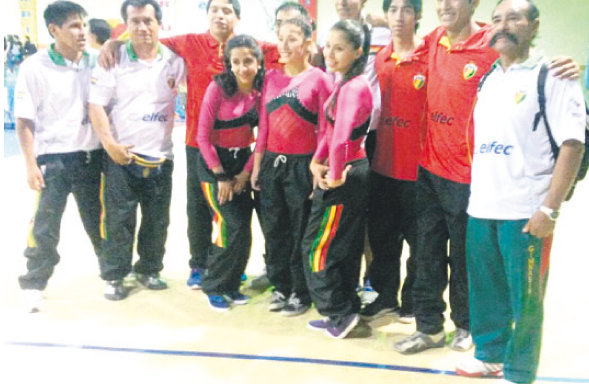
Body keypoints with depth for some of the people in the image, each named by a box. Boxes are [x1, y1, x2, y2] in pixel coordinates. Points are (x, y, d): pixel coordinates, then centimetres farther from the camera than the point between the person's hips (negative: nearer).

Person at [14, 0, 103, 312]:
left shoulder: (95, 63, 1)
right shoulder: (35, 67, -8)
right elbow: (24, 120, -6)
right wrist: (31, 164, -10)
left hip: (91, 156, 3)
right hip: (53, 159, -3)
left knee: (98, 221, 15)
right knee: (44, 227, 3)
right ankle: (34, 284, 19)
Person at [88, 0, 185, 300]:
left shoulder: (174, 61, 4)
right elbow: (96, 105, -6)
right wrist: (110, 144, -14)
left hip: (160, 157, 3)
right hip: (122, 156, -3)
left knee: (157, 220, 11)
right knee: (118, 219, 1)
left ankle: (149, 270, 28)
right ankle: (114, 276, 15)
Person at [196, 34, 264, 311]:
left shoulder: (261, 91, -2)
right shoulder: (218, 88, -14)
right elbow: (203, 135, -12)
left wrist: (245, 173, -4)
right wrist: (221, 176, -11)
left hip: (243, 163, 4)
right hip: (213, 163, -4)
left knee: (243, 228, 1)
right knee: (232, 226, -12)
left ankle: (231, 283, 19)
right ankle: (214, 286, 6)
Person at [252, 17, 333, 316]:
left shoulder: (319, 79, -6)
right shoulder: (271, 77, 8)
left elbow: (325, 129, -7)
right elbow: (264, 124, 10)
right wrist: (257, 165, 9)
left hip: (302, 165, -5)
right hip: (272, 162, 5)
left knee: (301, 232, 6)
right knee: (274, 230, 12)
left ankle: (301, 293, 19)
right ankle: (281, 287, 26)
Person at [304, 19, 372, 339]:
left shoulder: (354, 87, -21)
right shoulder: (345, 85, 11)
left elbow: (341, 138, -32)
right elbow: (329, 129, 13)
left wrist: (334, 175, -20)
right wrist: (317, 162, 0)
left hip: (346, 177, -10)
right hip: (353, 174, 10)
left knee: (317, 247, 0)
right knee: (345, 249, 16)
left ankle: (340, 313, 12)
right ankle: (343, 314, 28)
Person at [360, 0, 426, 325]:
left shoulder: (430, 58, -9)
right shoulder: (379, 59, 7)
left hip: (416, 166, -5)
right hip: (383, 164, 5)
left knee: (417, 237, 8)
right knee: (381, 235, 14)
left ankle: (412, 301, 24)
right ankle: (386, 295, 30)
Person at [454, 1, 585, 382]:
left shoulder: (552, 76, -4)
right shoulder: (487, 80, 15)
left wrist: (550, 208, -16)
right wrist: (474, 194, 13)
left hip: (526, 211, -6)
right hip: (480, 207, 6)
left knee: (525, 297, 4)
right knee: (485, 291, 15)